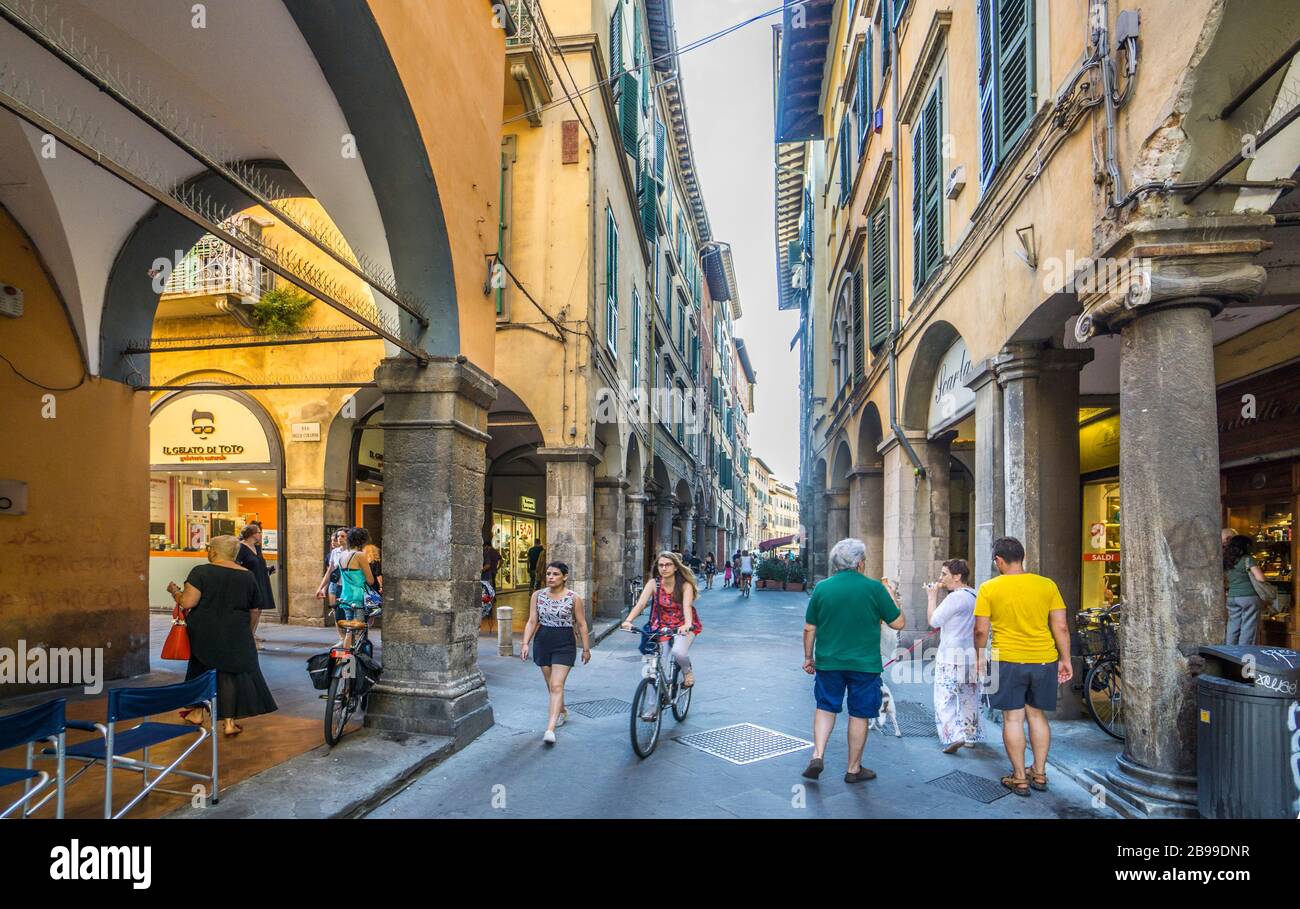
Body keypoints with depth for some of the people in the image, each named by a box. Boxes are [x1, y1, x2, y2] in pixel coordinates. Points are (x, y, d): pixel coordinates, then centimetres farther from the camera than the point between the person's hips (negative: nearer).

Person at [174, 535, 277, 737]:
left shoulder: (200, 572, -10)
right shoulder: (248, 576, 2)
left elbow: (187, 602, -18)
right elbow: (254, 610, 9)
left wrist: (177, 594, 3)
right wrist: (249, 635, 22)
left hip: (203, 634, -1)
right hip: (236, 636, 1)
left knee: (200, 668, 20)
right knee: (231, 674, 6)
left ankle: (197, 712, 33)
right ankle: (230, 722, 5)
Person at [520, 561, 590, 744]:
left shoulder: (574, 598, -7)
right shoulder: (537, 595, 1)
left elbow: (582, 625, -1)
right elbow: (532, 621, 1)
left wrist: (586, 649, 2)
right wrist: (526, 643, -10)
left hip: (564, 645, -4)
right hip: (542, 642, 4)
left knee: (557, 685, -13)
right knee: (551, 685, 17)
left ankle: (550, 729, -17)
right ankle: (562, 712, 42)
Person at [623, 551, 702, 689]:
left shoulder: (685, 585, -15)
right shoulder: (653, 583, -10)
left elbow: (687, 606, -30)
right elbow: (640, 603, -21)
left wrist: (687, 624, -51)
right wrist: (628, 620, -39)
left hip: (683, 627, -3)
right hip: (662, 627, 3)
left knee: (678, 651, -30)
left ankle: (687, 671, 3)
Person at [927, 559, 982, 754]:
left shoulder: (956, 597, -17)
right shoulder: (975, 596, 10)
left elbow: (933, 620, -11)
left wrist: (932, 595, -4)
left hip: (952, 656, -8)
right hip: (972, 655, 9)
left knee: (944, 697, -4)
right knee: (969, 697, 16)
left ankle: (954, 736, -13)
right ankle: (970, 736, 25)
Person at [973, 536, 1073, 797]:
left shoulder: (989, 588, -7)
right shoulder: (1047, 585, 0)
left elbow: (981, 630, -6)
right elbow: (1061, 627, 1)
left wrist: (979, 657, 8)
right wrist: (1065, 660, 11)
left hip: (1008, 661, -3)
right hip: (1044, 660, 3)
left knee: (1013, 718, 6)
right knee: (1037, 715, 17)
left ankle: (1019, 779, 13)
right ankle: (1039, 774, 26)